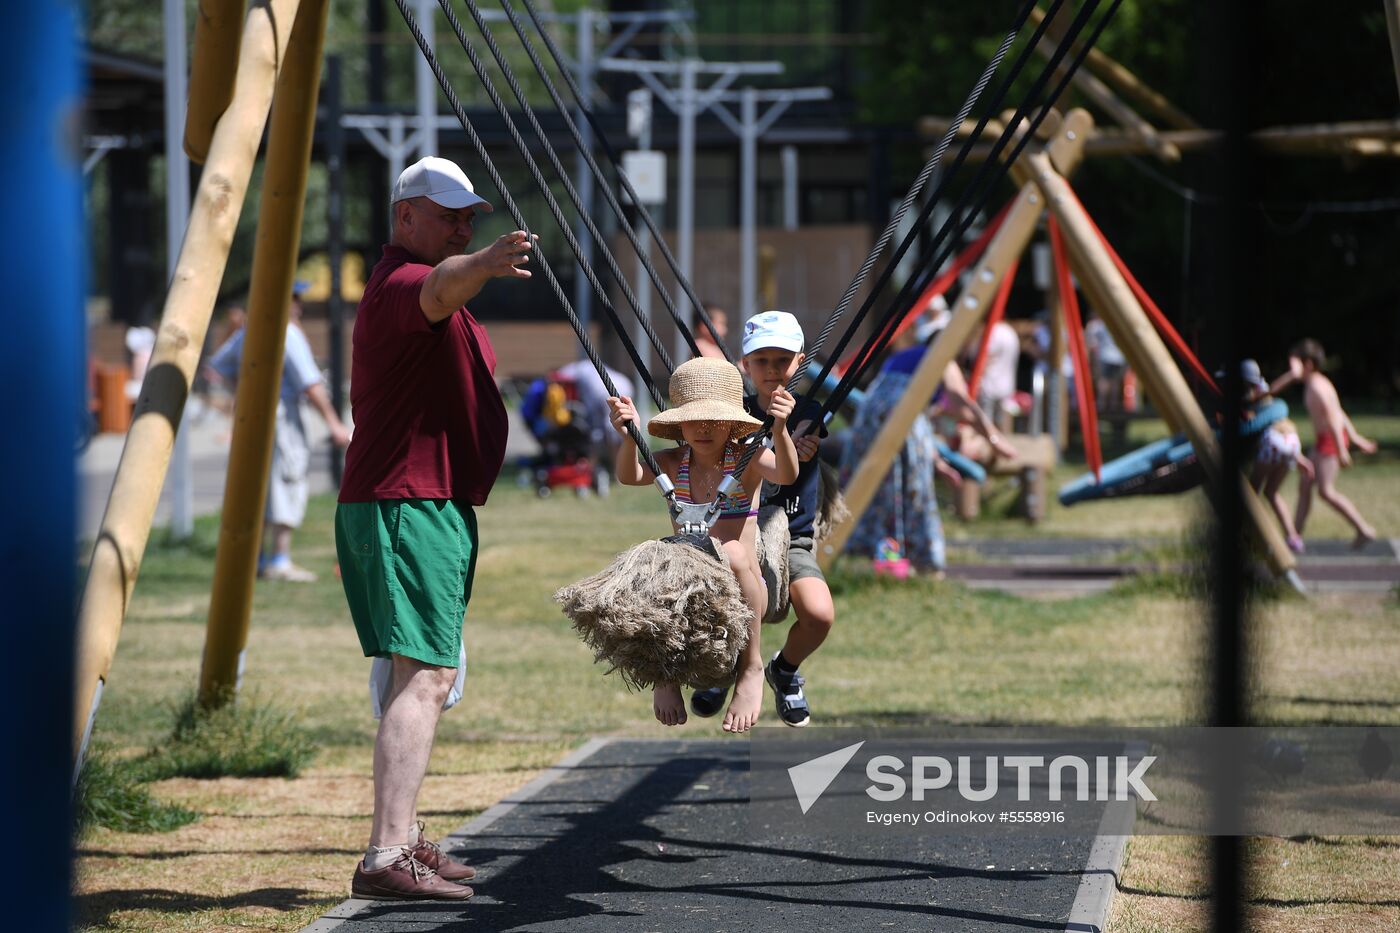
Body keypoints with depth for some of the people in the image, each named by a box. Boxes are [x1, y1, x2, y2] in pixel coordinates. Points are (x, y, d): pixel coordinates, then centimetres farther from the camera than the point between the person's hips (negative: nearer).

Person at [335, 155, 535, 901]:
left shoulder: (409, 287, 21)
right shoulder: (403, 281, -15)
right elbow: (439, 289, -40)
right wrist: (486, 265, -59)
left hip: (432, 507, 11)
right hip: (410, 506, -11)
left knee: (429, 675, 20)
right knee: (423, 676, -20)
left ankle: (404, 839, 31)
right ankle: (386, 858, -28)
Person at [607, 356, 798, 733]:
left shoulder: (747, 459, -3)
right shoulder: (673, 463, 4)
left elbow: (786, 474, -24)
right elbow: (630, 476, -15)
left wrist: (779, 431, -44)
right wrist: (629, 437, -36)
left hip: (742, 593, -3)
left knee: (732, 553, -36)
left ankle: (751, 667, -19)